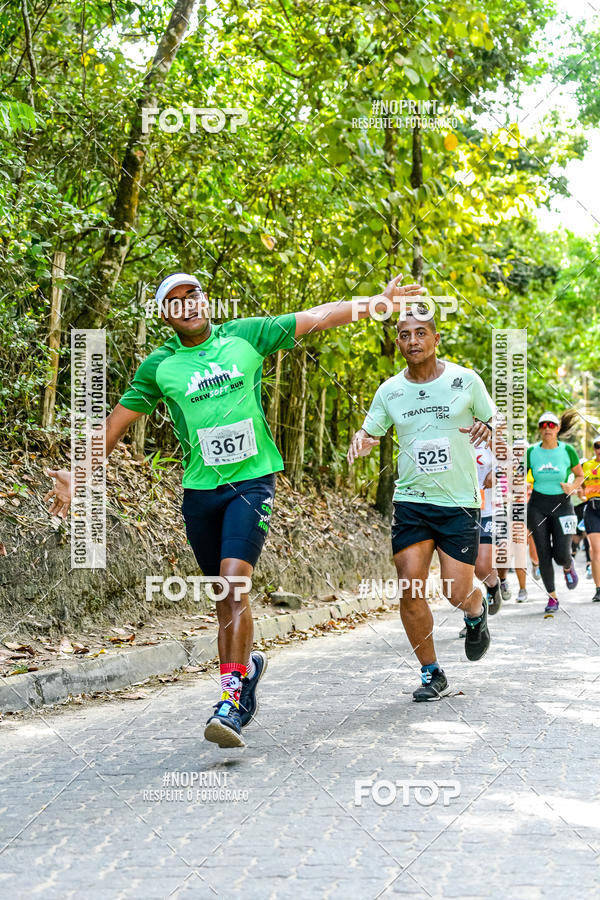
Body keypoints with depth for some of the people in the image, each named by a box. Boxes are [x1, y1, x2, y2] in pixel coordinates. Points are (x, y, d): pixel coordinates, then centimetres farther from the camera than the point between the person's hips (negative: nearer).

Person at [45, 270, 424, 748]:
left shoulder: (245, 336, 3)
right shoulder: (159, 366, 5)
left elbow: (317, 317, 7)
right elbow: (116, 423, 11)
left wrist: (379, 301, 6)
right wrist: (79, 476, 5)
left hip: (252, 480, -2)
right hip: (200, 490, 2)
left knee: (235, 582, -18)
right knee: (226, 594, 8)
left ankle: (231, 700, -19)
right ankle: (247, 665, 35)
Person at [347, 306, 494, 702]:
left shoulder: (466, 380, -2)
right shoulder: (390, 390, 4)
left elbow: (497, 429, 6)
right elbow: (369, 433, 12)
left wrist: (487, 431, -18)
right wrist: (361, 442, -13)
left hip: (459, 503, -2)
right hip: (411, 501, 2)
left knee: (457, 592, -5)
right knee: (410, 589, -8)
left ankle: (478, 610, 34)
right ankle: (432, 674, 8)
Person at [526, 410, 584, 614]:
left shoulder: (567, 450, -3)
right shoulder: (531, 452, -1)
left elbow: (580, 475, 9)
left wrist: (572, 487, -11)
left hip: (562, 505, -1)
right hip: (538, 506, 1)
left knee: (561, 555, -9)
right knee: (544, 555, -1)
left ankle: (568, 566, 29)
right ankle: (552, 597, 12)